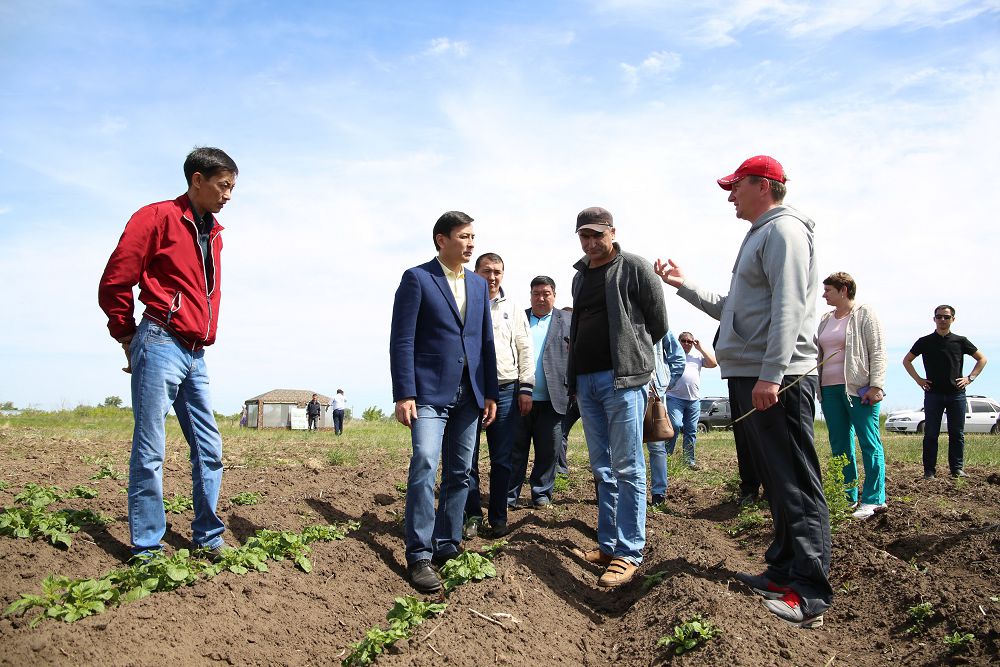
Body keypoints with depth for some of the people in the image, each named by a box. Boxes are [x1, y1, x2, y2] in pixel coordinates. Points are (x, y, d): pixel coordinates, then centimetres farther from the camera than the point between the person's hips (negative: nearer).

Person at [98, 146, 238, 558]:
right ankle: (146, 550, 7)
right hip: (161, 346, -7)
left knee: (209, 449, 8)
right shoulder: (158, 218, -5)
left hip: (195, 355, 8)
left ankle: (208, 539, 18)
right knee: (150, 450, -2)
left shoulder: (213, 234, 17)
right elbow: (114, 284, -6)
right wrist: (128, 338, 3)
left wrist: (205, 337, 13)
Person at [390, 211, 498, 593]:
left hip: (468, 395, 6)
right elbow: (401, 340, -8)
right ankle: (419, 556, -8)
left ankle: (446, 548, 19)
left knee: (460, 474, 8)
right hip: (429, 392, -6)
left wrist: (490, 393, 9)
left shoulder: (479, 285, 14)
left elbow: (485, 342, 15)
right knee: (425, 466, -16)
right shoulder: (416, 279, -3)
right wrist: (404, 394, -15)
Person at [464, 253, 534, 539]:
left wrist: (525, 388, 2)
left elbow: (525, 350, 11)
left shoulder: (513, 309, 13)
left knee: (502, 459, 4)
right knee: (468, 457, 0)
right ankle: (472, 515, 11)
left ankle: (498, 517, 14)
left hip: (505, 390, 1)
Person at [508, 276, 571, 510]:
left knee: (548, 450, 7)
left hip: (551, 400, 0)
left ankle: (541, 492, 21)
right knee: (516, 449, 5)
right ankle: (509, 495, 13)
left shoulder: (567, 321, 8)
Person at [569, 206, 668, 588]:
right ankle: (608, 545, 18)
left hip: (622, 378, -7)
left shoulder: (634, 268, -2)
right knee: (602, 468, 11)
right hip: (585, 380, 7)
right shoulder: (580, 277, 18)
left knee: (627, 468, -6)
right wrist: (575, 376, 17)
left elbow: (658, 323, 0)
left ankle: (628, 553, -1)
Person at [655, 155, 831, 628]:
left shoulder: (784, 229, -7)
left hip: (777, 381, -10)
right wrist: (684, 286, 27)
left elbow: (788, 308, -19)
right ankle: (784, 570, 23)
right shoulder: (758, 236, 24)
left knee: (795, 484, -8)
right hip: (748, 377, 10)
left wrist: (771, 375, -25)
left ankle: (810, 593, -5)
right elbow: (730, 309, 28)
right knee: (775, 481, 14)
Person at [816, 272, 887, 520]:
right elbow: (817, 352, 21)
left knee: (869, 443, -5)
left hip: (859, 388, -7)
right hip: (830, 389, 7)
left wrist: (875, 386, -14)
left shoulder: (864, 315, -1)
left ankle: (874, 499, -1)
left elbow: (878, 351, -6)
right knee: (839, 445, 7)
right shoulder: (825, 320, 17)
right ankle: (848, 497, 14)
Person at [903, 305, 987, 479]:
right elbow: (906, 360, 13)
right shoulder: (925, 342, 4)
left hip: (956, 394, 1)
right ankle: (929, 471, 3)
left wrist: (970, 378, 4)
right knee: (931, 434, 0)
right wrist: (918, 379, 3)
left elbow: (982, 359, 15)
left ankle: (957, 469, 13)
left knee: (957, 433, 5)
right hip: (933, 394, -1)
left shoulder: (960, 341, 6)